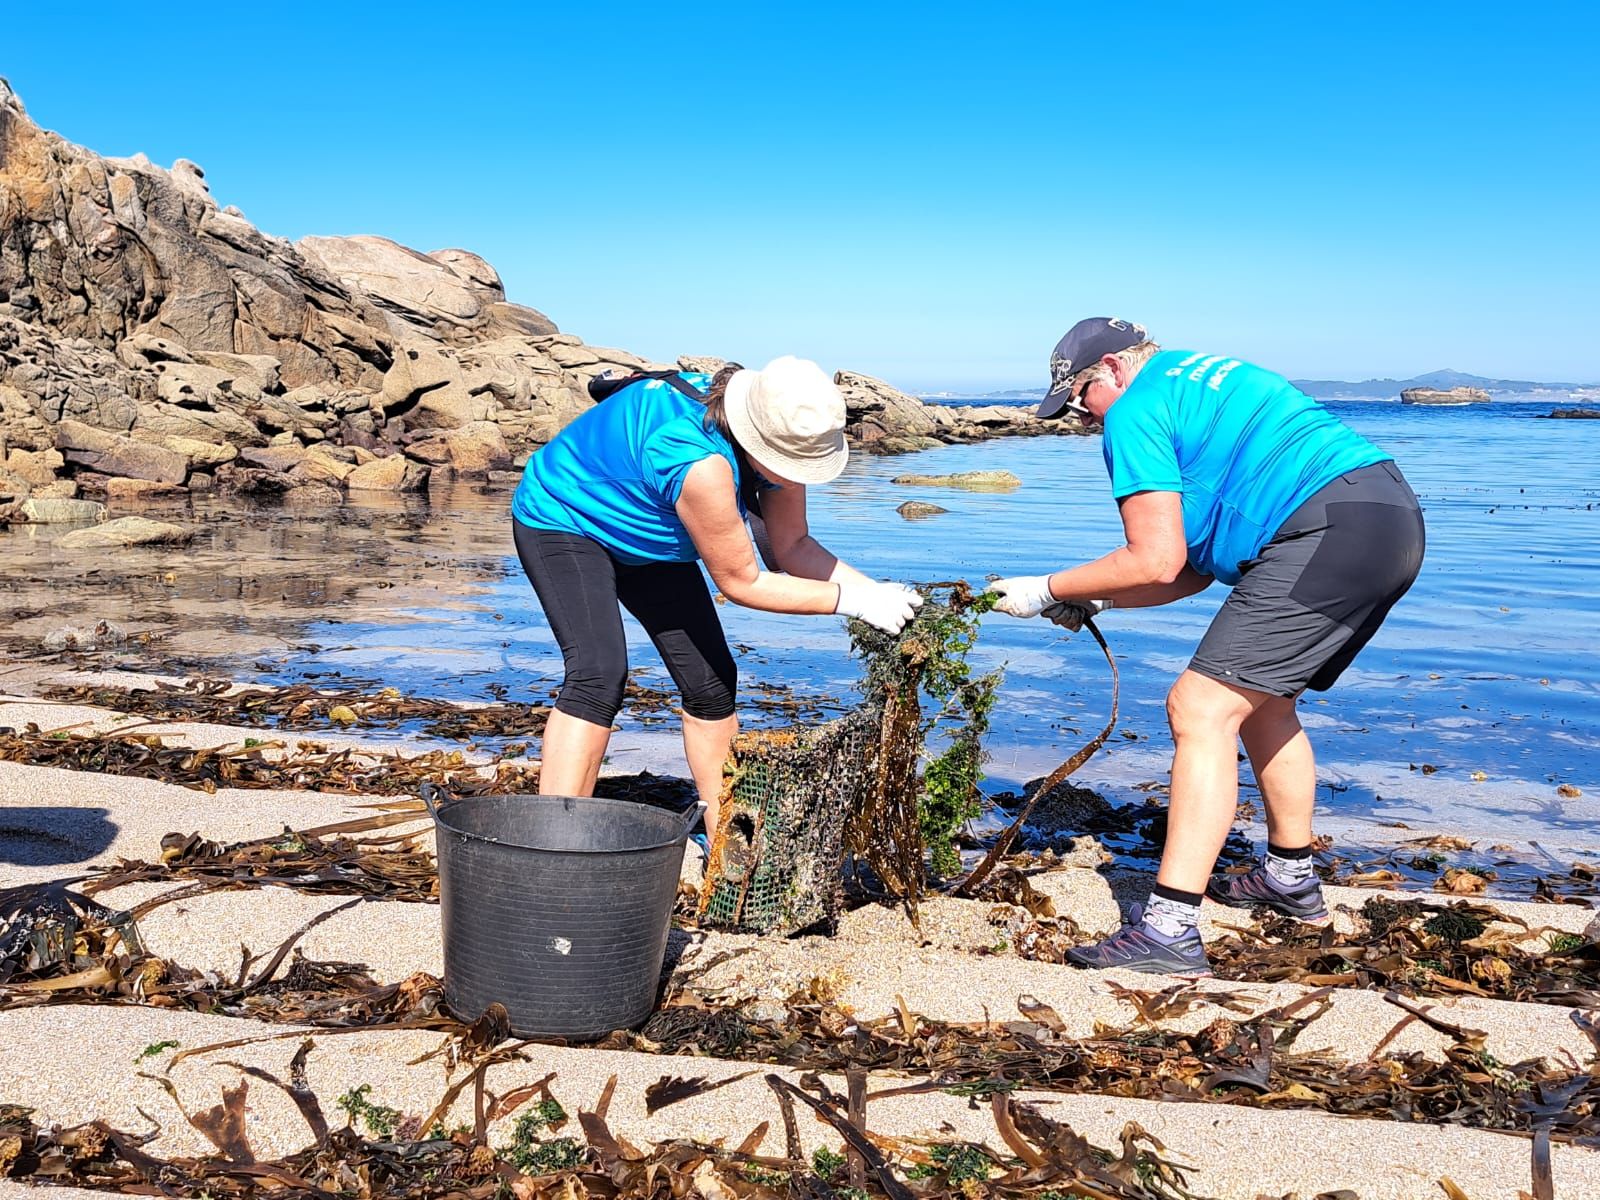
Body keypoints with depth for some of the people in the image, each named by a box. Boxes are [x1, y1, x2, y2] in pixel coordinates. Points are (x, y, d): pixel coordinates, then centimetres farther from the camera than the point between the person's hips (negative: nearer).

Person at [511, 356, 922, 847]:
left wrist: (874, 590, -23)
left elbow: (793, 548, -9)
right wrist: (850, 600, -30)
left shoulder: (776, 439, -19)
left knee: (710, 680, 5)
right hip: (562, 519, -8)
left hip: (646, 539, 8)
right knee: (598, 673, -27)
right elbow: (740, 582, -31)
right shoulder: (699, 461, -43)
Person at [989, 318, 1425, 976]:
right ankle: (1291, 879, 37)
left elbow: (1157, 561, -9)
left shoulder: (1136, 411, -1)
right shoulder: (1200, 381, 28)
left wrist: (1049, 590, 3)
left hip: (1330, 535, -10)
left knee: (1201, 710, -11)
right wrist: (1094, 600, 21)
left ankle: (1169, 930, -14)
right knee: (1258, 696, 24)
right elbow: (1199, 565, 24)